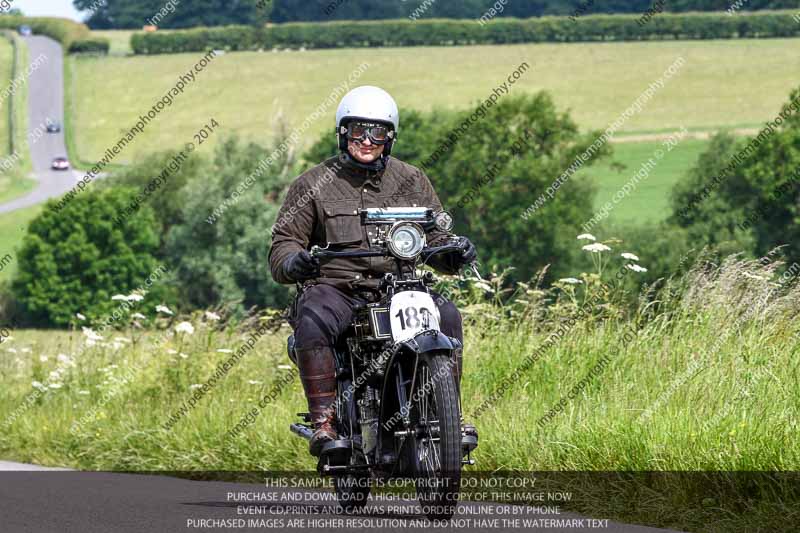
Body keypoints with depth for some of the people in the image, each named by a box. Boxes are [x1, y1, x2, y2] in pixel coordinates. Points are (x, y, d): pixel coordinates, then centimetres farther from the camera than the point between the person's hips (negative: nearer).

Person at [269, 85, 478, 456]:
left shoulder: (411, 181, 15)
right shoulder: (313, 185, 8)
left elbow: (435, 237, 13)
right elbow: (284, 241, 3)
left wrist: (455, 252, -12)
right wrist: (293, 262, -22)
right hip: (333, 286, -2)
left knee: (447, 314, -24)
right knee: (312, 323, -36)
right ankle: (324, 421, -34)